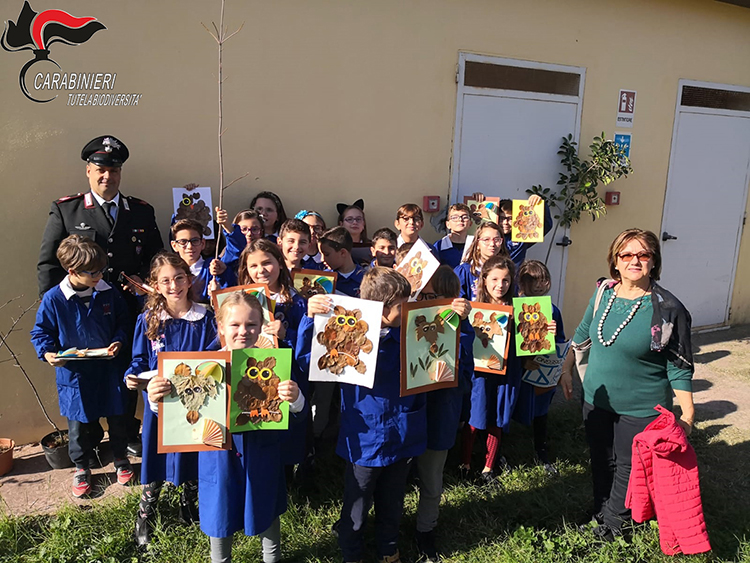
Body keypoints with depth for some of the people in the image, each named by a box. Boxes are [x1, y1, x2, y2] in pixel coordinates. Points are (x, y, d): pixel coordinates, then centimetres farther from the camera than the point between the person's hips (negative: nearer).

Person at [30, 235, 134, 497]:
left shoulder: (109, 293, -7)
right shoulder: (53, 299, -13)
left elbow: (123, 322, 5)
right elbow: (41, 332, -1)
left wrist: (119, 341, -13)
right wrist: (47, 352, -19)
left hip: (109, 369, 2)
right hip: (74, 374, -1)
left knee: (116, 418, 14)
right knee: (79, 424, 11)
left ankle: (121, 460, 38)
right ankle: (81, 468, 35)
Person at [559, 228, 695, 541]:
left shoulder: (668, 309, -18)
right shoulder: (603, 294, -4)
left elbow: (679, 367, -12)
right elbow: (581, 335, 11)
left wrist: (687, 413, -11)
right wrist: (566, 370, 15)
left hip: (641, 409, -4)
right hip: (596, 399, 4)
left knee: (628, 467, 12)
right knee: (601, 461, 20)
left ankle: (612, 522, 35)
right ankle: (599, 511, 43)